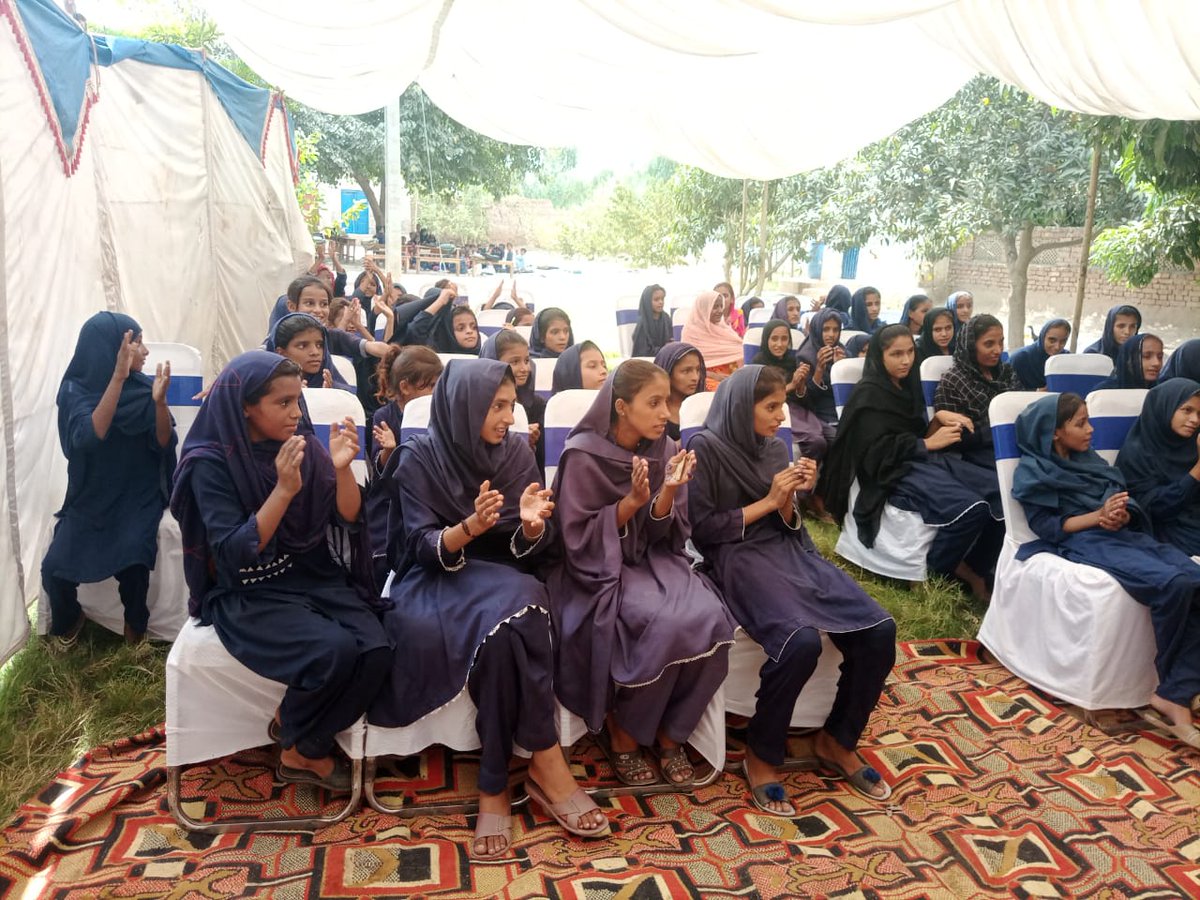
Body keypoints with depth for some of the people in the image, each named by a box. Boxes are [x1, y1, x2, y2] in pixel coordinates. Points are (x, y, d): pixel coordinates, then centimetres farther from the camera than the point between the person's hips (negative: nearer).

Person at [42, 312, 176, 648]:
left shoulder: (143, 387, -4)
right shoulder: (76, 390, -10)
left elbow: (164, 444, -9)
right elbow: (89, 437, -28)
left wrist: (159, 400, -27)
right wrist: (118, 377, -34)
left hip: (138, 495, 0)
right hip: (90, 498, 0)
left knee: (131, 562, -25)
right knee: (55, 567, -16)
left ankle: (136, 623, 5)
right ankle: (68, 619, 19)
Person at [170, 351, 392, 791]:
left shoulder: (304, 447, 0)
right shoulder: (210, 463, -12)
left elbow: (349, 519, -2)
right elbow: (234, 554, -20)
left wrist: (342, 469, -20)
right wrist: (284, 490, -29)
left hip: (313, 577, 5)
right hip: (248, 594, -4)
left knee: (376, 651, -20)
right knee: (335, 651, -28)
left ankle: (305, 749, 5)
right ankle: (295, 740, 4)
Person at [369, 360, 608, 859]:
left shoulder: (516, 451, 3)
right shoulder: (420, 457, -5)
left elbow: (530, 547, 0)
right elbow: (424, 547, -11)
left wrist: (533, 524, -23)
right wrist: (470, 526, -31)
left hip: (504, 578, 3)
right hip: (436, 578, -2)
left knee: (507, 627, -33)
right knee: (511, 615, -34)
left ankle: (495, 787, -23)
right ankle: (545, 761, -22)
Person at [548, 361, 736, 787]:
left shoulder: (665, 450, 1)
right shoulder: (584, 454, -13)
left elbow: (664, 533, 1)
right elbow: (577, 538, -12)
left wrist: (668, 492, -19)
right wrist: (631, 502, -22)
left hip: (653, 559, 5)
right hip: (600, 568, -5)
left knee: (710, 621, -24)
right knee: (668, 625, -30)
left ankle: (670, 733, -1)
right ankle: (623, 736, -4)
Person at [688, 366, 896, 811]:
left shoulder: (775, 448, 13)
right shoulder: (704, 449, -6)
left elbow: (787, 525, 14)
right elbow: (702, 529, -9)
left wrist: (791, 498, -8)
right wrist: (767, 501, -9)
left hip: (787, 550, 7)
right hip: (736, 559, -7)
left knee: (879, 630, -13)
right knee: (801, 641, -33)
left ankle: (838, 741, 7)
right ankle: (761, 755, -9)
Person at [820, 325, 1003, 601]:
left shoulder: (907, 385, 19)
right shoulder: (869, 394, -6)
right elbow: (877, 451, -15)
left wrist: (939, 418, -1)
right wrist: (928, 443, -10)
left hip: (922, 459, 8)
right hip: (892, 471, -8)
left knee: (1000, 491, -13)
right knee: (970, 507, -31)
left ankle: (976, 571, -3)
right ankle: (934, 572, -8)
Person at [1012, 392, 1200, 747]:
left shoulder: (1088, 459, 23)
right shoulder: (1034, 473, 3)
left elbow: (1127, 502, 17)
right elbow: (1048, 527, -6)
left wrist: (1121, 515, -7)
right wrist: (1099, 516, -15)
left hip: (1124, 535, 7)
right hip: (1082, 543, -7)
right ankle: (1170, 684, -9)